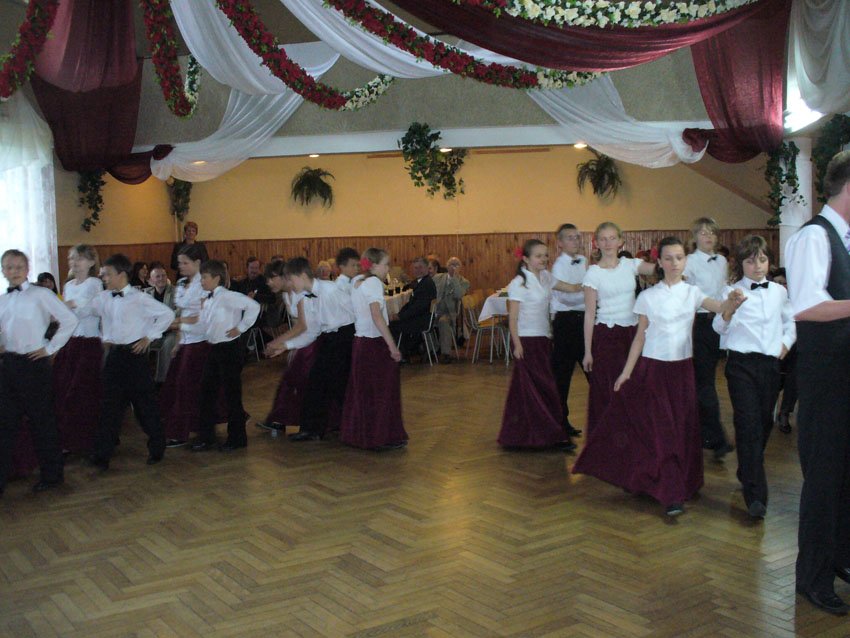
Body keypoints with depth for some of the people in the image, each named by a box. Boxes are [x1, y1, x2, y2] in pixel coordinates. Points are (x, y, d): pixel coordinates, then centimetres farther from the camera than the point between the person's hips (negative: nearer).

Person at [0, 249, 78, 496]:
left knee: (42, 422, 5)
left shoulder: (41, 295, -6)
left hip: (34, 364, -5)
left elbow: (69, 320, -9)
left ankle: (52, 475, 19)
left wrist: (50, 348, -8)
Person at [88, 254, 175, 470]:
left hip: (134, 353, -5)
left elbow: (167, 314, -8)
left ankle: (156, 448, 20)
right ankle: (102, 454, 11)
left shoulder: (139, 298, -10)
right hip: (114, 354, 5)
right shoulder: (103, 298, 5)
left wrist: (149, 337, -7)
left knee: (145, 403, 4)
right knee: (110, 405, 6)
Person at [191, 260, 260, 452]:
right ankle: (205, 438, 19)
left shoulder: (227, 297, -17)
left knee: (232, 394, 2)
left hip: (229, 348, -8)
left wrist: (241, 328, -19)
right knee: (207, 393, 10)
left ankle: (237, 438, 15)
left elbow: (253, 306, -25)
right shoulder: (208, 300, 9)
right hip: (214, 349, 9)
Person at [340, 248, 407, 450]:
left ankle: (358, 434, 21)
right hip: (375, 343, -8)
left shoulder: (356, 282, 12)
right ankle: (383, 437, 6)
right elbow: (377, 316, -22)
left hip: (359, 342, 8)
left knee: (362, 391, 14)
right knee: (382, 391, 1)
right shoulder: (373, 282, -12)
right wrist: (392, 345, -22)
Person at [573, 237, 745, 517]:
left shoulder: (692, 293, 3)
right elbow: (640, 336, 2)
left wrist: (733, 301, -38)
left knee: (683, 428, 5)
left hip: (682, 368, 2)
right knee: (661, 430, -3)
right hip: (653, 367, -1)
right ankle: (671, 495, 0)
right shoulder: (648, 296, 0)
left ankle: (684, 484, 21)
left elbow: (720, 307, -15)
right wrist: (627, 372, -2)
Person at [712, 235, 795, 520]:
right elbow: (719, 327, -13)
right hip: (741, 363, -5)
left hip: (770, 363, 5)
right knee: (748, 423, -11)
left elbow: (791, 321, 22)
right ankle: (755, 494, -13)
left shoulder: (779, 291, 10)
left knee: (764, 422, 12)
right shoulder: (731, 291, -3)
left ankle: (747, 472, 36)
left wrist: (786, 342, 5)